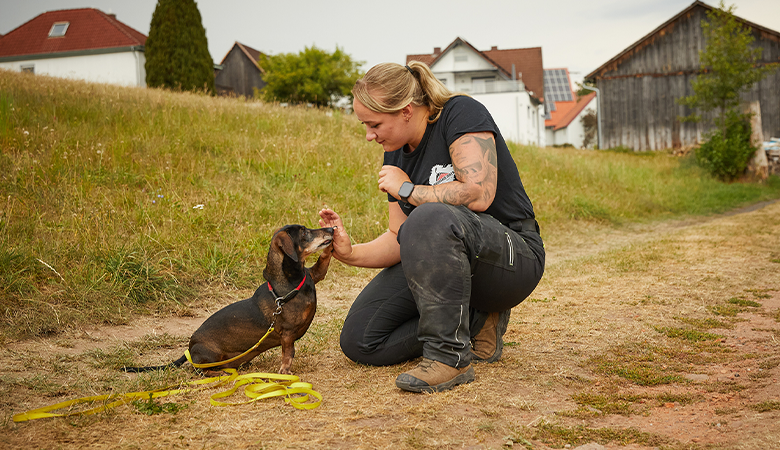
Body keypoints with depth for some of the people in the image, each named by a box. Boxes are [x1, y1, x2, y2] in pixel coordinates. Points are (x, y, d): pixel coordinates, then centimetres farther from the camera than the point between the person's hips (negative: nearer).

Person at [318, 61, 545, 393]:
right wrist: (351, 253, -13)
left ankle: (450, 357, -27)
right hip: (440, 263, 8)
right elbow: (400, 240, 5)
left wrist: (407, 189, -16)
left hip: (514, 257, -8)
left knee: (431, 218, -39)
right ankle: (477, 322, 3)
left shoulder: (462, 114, -15)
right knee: (359, 341, -5)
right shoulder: (396, 154, 6)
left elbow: (479, 195, -29)